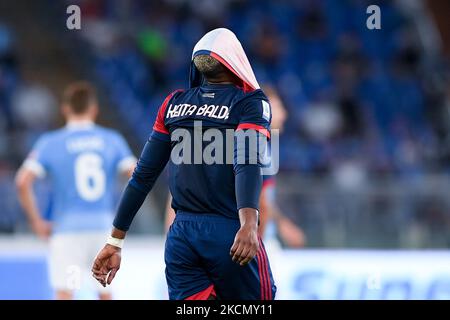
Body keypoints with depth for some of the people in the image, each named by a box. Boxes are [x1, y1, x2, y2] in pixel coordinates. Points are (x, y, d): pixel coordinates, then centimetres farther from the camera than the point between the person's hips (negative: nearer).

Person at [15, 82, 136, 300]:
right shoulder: (113, 140, 5)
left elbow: (23, 181, -9)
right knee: (105, 294, 15)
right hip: (104, 227, 2)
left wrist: (36, 221, 0)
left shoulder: (49, 143, 1)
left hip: (67, 230, -2)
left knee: (64, 294, -6)